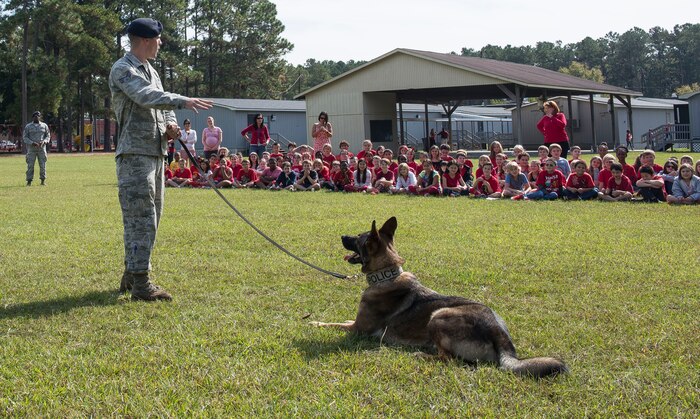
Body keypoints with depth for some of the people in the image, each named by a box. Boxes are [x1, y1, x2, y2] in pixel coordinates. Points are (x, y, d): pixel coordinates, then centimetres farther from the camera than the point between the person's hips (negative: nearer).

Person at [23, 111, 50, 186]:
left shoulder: (44, 126, 6)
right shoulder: (28, 126, 2)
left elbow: (48, 136, 7)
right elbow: (24, 137, -1)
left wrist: (43, 141, -14)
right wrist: (32, 143, -17)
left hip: (41, 148, 1)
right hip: (31, 148, -1)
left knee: (43, 165, -2)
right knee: (30, 165, -4)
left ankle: (43, 180, 6)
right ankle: (29, 181, -1)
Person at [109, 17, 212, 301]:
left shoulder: (151, 71, 18)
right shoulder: (122, 70, -9)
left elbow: (163, 104, 25)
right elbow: (145, 96, -24)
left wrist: (171, 123, 3)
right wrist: (183, 101, -32)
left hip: (156, 153, 9)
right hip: (135, 155, -9)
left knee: (150, 218, 13)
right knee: (140, 218, -11)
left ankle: (131, 275, 23)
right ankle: (140, 284, -9)